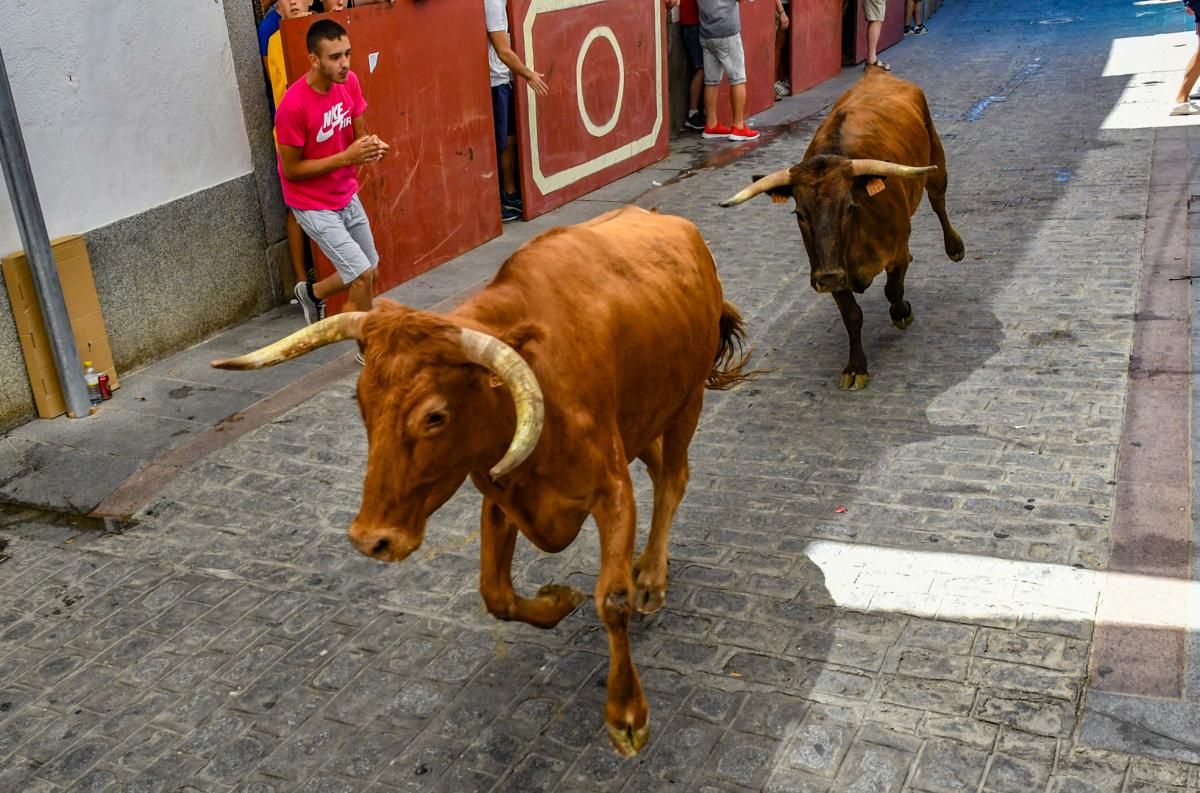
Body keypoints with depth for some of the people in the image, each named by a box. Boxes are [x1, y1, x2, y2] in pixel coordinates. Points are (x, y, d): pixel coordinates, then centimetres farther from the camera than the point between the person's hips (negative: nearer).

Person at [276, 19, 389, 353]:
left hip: (346, 196, 7)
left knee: (367, 271, 17)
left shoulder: (349, 81, -8)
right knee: (362, 274, -11)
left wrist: (371, 145, -20)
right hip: (313, 205, -7)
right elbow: (291, 169, -21)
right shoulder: (293, 106, -28)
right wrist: (346, 157, -28)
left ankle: (312, 293, 46)